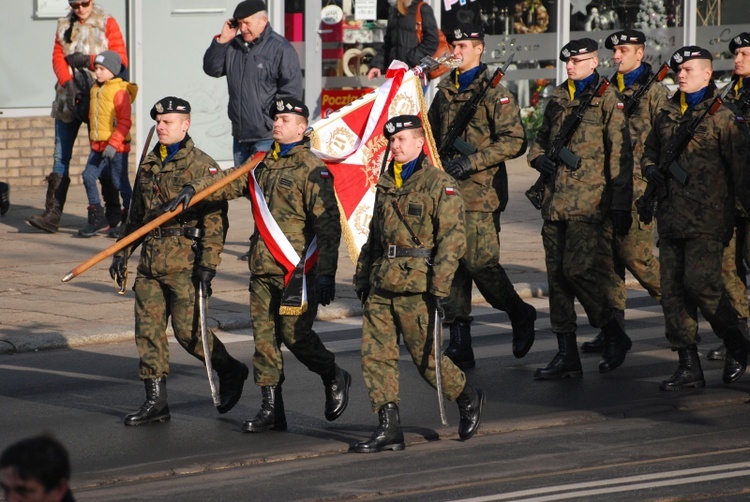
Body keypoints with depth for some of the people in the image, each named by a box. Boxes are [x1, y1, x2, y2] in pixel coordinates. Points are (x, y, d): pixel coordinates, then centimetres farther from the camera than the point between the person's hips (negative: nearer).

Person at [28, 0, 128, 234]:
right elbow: (58, 58, 5)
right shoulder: (64, 26, 12)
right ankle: (52, 214, -5)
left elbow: (120, 59, -6)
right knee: (61, 156, -2)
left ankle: (112, 212, 11)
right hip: (69, 99, 3)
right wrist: (67, 82, -13)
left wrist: (88, 60, -15)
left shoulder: (107, 24, 2)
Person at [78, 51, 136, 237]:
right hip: (98, 146, 8)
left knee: (120, 182, -1)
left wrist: (113, 144, -22)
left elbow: (124, 122, -16)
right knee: (89, 176, -2)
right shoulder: (95, 90, 12)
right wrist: (93, 139, 20)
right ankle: (97, 219, 6)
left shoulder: (120, 92, -12)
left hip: (117, 147, -8)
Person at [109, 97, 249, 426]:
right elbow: (135, 216, 24)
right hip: (151, 260, 7)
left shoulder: (203, 166, -6)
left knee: (187, 329, -7)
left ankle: (230, 371, 19)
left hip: (185, 261, -7)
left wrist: (208, 264, -17)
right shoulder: (149, 165, 15)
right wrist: (122, 253, 17)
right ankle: (156, 402, 7)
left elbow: (215, 220, -11)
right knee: (148, 329, 2)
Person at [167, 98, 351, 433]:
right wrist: (195, 189, -9)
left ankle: (334, 378, 20)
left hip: (297, 270, -7)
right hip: (263, 268, 7)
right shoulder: (262, 164, 14)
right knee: (264, 338, 5)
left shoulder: (311, 169, -9)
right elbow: (229, 181, 13)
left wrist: (327, 273, -18)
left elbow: (327, 225, -13)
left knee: (295, 334, -6)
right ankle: (271, 410, 10)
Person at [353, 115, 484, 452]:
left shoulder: (440, 185, -6)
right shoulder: (386, 185, 16)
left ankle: (468, 399, 24)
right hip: (381, 285, 7)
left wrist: (439, 286, -18)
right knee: (375, 354, -1)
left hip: (416, 285, -7)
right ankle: (389, 429, 2)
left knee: (425, 356, 0)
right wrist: (362, 278, 20)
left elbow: (452, 239, -12)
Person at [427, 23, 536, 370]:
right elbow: (432, 137, 27)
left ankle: (520, 314, 15)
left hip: (480, 194, -6)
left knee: (480, 263, -10)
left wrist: (471, 162, -18)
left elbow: (515, 141, -12)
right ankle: (460, 345, 6)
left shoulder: (494, 93, -5)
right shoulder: (444, 93, 15)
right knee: (452, 266, 3)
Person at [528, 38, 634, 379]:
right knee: (557, 275, 5)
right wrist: (540, 159, 1)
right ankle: (566, 355, 10)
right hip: (555, 201, 7)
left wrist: (621, 206, -10)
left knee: (578, 271, -14)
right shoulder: (558, 98, 16)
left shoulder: (607, 99, -3)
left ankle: (614, 336, 5)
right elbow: (541, 140, 26)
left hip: (589, 202, -7)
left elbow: (620, 156, -6)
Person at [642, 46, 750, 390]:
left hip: (707, 218, -6)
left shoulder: (722, 117, -4)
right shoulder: (667, 115, 14)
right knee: (673, 289, 2)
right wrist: (651, 171, 4)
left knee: (700, 281, -16)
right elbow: (650, 152, 26)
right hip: (671, 217, 6)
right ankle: (688, 366, 7)